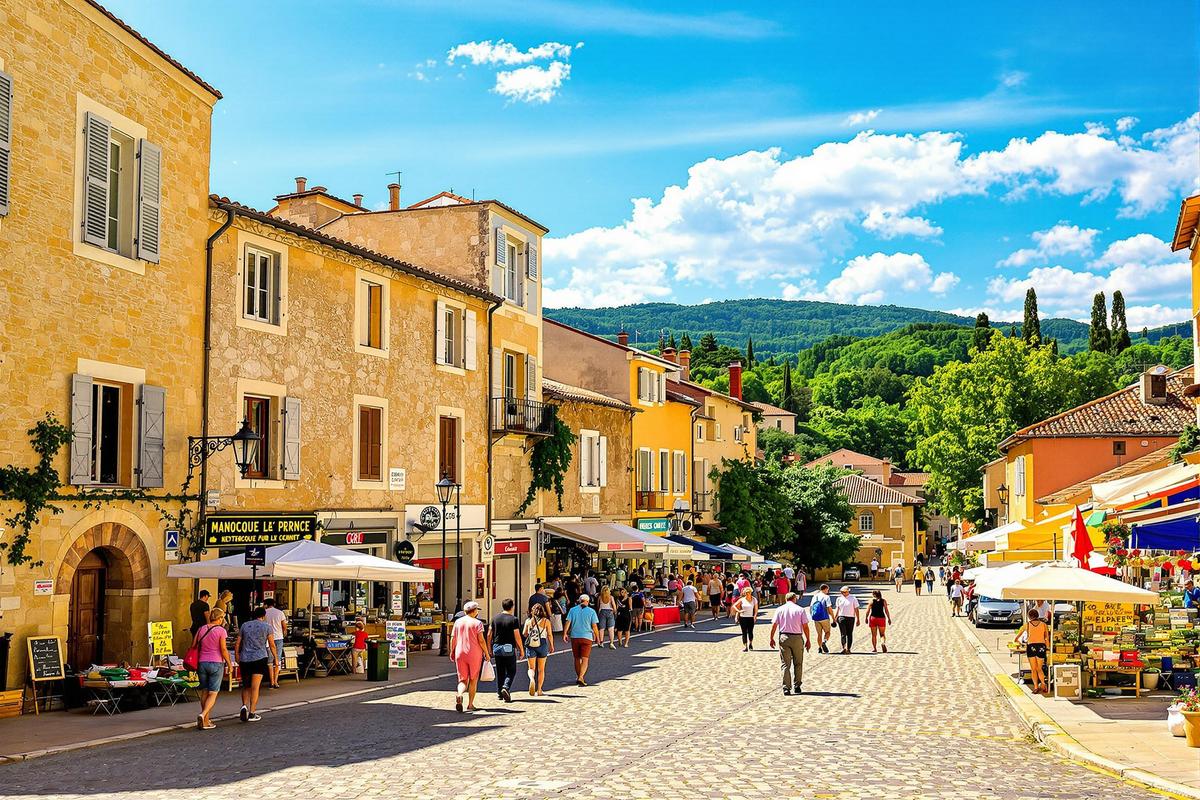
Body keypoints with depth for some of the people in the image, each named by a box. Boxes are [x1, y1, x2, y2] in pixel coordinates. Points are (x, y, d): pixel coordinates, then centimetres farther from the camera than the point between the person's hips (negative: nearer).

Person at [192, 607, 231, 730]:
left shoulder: (201, 629, 5)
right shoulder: (221, 630, -8)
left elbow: (193, 645, 7)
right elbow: (223, 649, -11)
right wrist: (229, 664, -1)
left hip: (202, 663, 5)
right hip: (216, 663, -4)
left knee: (204, 692, 13)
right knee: (213, 693, -1)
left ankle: (206, 720, 16)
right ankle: (202, 715, -23)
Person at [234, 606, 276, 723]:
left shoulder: (244, 625, 10)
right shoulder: (266, 627, 2)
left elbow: (237, 645, 9)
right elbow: (272, 645, 1)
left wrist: (237, 658, 19)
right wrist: (276, 658, 12)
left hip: (244, 659, 3)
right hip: (259, 658, -3)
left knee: (246, 686, 16)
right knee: (255, 687, -2)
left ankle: (244, 706, -7)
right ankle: (252, 713, -4)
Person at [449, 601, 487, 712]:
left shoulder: (458, 622, 6)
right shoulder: (477, 623, -6)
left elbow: (453, 638, 6)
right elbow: (481, 640, -10)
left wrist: (452, 652, 17)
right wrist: (486, 653, -1)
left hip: (460, 654, 3)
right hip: (474, 654, -3)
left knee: (463, 680, 6)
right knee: (473, 680, 11)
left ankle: (459, 694, -25)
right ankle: (470, 704, 11)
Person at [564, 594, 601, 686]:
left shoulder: (573, 610, 5)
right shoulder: (591, 611, 0)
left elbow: (568, 622, -1)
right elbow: (594, 626, -1)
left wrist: (565, 633, 3)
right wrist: (597, 637, 8)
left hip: (574, 637, 3)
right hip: (587, 637, -3)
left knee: (577, 658, 15)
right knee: (585, 659, -4)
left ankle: (578, 677, 25)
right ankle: (581, 678, -20)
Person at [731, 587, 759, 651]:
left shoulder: (754, 600, 2)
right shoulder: (742, 600, 1)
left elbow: (756, 609, 6)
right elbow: (734, 606, 3)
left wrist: (755, 616, -8)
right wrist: (739, 611, -10)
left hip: (751, 618, 0)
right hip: (743, 618, 0)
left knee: (750, 632, 2)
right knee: (744, 632, -1)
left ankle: (750, 643, 28)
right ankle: (745, 646, 1)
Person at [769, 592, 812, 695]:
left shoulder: (779, 610, 3)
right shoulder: (800, 610, -1)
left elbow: (774, 625, 1)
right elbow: (805, 626, -3)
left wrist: (772, 638, 10)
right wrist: (808, 640, 4)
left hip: (784, 637, 1)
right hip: (797, 637, -1)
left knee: (785, 664, 4)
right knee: (798, 664, 13)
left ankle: (786, 688, -2)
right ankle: (797, 686, 14)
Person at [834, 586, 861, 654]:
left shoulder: (853, 598, 1)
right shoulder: (839, 598, 10)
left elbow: (856, 609, 1)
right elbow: (838, 609, 17)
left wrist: (858, 619, -2)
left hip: (850, 618, -1)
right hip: (841, 617, 1)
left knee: (849, 634, 3)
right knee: (843, 633, -9)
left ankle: (848, 649, 9)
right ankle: (844, 648, -18)